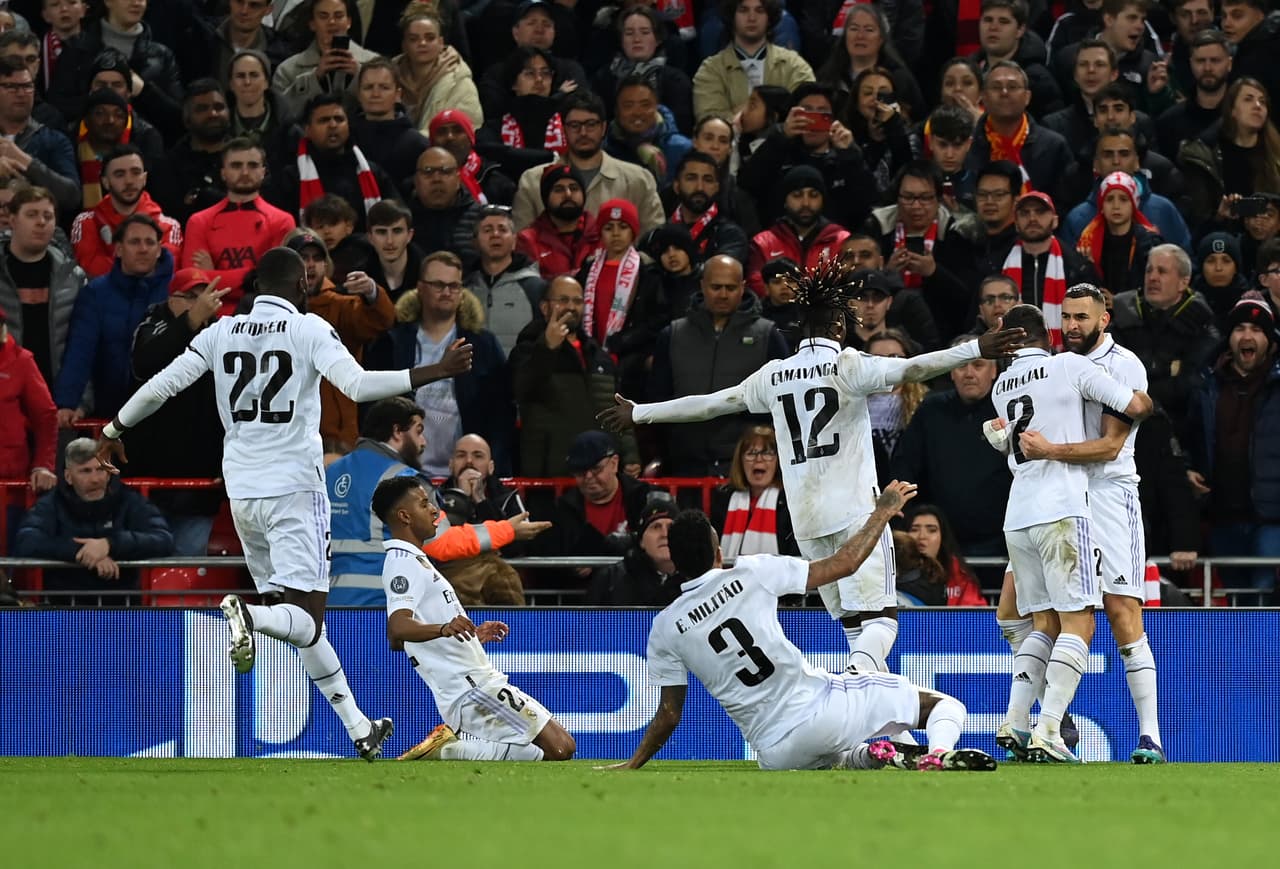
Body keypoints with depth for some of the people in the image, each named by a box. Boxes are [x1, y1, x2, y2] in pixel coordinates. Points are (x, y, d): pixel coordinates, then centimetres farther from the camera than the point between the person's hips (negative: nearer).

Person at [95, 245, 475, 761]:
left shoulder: (222, 333, 8)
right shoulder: (309, 330, -5)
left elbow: (162, 386, 6)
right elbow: (358, 385, -18)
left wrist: (112, 433, 21)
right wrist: (438, 373, -17)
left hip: (242, 492, 5)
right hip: (295, 487, -5)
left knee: (302, 621, 15)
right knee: (306, 619, -8)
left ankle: (359, 728, 18)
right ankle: (249, 616, -41)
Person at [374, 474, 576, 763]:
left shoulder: (410, 560, 20)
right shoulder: (404, 562, -12)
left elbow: (399, 642, 30)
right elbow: (398, 628, -29)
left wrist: (472, 634, 37)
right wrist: (444, 628, -48)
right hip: (471, 686, -10)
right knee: (559, 748, -15)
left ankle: (448, 749, 2)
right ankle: (448, 750, -15)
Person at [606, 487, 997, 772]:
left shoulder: (665, 628, 4)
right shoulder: (750, 574, -1)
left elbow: (669, 714, 8)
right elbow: (843, 564, 2)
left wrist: (633, 764, 23)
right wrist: (883, 512, 16)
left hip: (776, 754, 2)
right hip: (820, 706, -2)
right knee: (945, 704, 7)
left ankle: (869, 756, 3)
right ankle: (939, 754, -28)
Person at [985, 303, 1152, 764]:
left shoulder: (1001, 387, 16)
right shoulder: (1069, 366, -1)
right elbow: (1137, 406, -2)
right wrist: (1142, 398, 20)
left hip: (1018, 517, 6)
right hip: (1062, 510, -6)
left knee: (1046, 623, 15)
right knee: (1078, 624, -6)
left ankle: (1014, 724, 2)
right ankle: (1048, 734, -18)